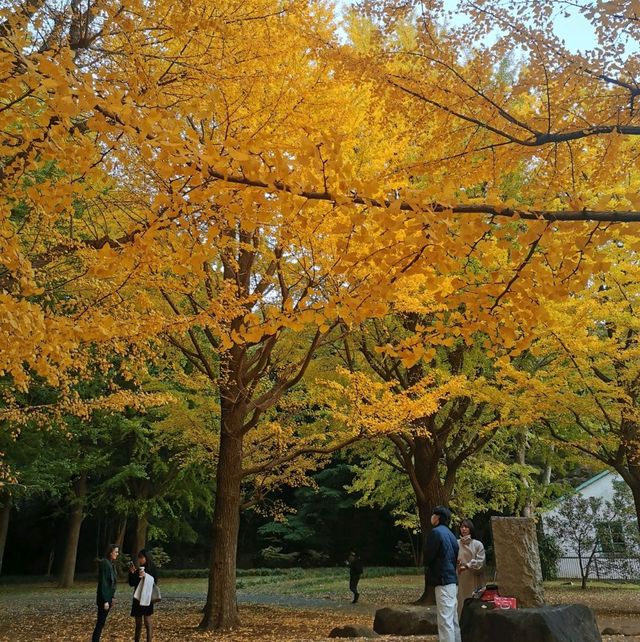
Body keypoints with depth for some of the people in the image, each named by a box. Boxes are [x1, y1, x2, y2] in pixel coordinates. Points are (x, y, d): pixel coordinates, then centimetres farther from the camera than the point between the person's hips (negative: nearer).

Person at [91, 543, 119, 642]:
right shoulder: (105, 563, -17)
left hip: (108, 597, 9)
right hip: (104, 598, -9)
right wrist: (105, 600, -21)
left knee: (101, 622, 12)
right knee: (100, 623, -4)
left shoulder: (110, 563, 11)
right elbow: (103, 583, -20)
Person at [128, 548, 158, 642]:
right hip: (137, 598, 6)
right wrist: (132, 573, -8)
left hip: (147, 598, -6)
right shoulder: (138, 570, 9)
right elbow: (132, 583, 6)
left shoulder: (152, 569, -5)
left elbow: (155, 582, -12)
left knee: (147, 621, -8)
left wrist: (145, 576, -24)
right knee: (138, 622, 11)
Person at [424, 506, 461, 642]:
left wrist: (428, 568, 10)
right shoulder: (450, 534, 15)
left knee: (445, 620, -10)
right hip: (452, 579, 9)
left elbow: (428, 557, -10)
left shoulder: (436, 532, -12)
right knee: (452, 619, 14)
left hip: (443, 581, -9)